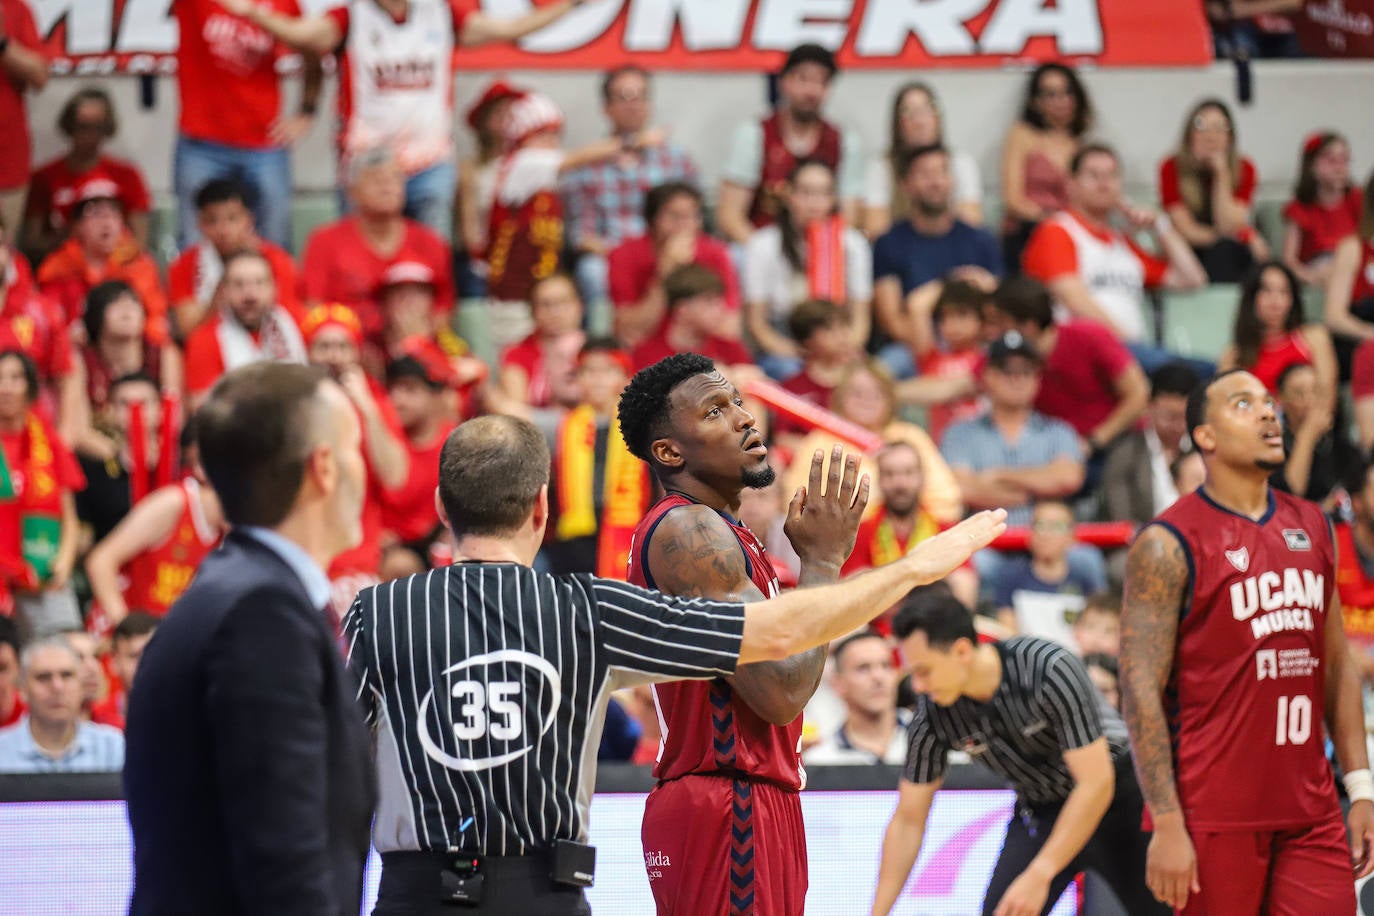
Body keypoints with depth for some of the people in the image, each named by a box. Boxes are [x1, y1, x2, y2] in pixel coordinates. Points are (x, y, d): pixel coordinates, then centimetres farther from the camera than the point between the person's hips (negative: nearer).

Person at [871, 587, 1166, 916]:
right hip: (1039, 812, 4)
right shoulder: (933, 711, -15)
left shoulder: (1051, 669, -30)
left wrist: (1039, 875, -31)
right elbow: (908, 819, -5)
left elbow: (1097, 782, -29)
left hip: (1115, 796, -4)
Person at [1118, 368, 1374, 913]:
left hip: (1311, 813, 5)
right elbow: (1140, 691, -12)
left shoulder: (1312, 528, 13)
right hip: (1216, 818, -5)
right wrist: (1167, 824, -18)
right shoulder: (1170, 545, -7)